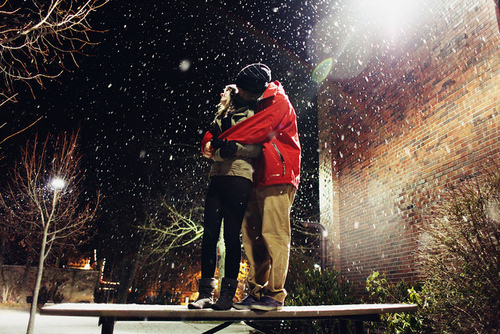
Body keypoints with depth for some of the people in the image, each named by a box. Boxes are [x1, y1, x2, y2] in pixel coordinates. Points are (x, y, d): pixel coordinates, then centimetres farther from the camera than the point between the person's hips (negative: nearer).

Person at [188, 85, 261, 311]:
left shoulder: (249, 115, 10)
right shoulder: (220, 117, 29)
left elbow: (257, 149, -1)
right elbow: (212, 146, 22)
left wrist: (234, 148, -16)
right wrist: (209, 148, -1)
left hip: (239, 176, -5)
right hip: (217, 176, 6)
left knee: (231, 235, -7)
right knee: (209, 233, -3)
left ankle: (228, 294, -2)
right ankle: (206, 292, 0)